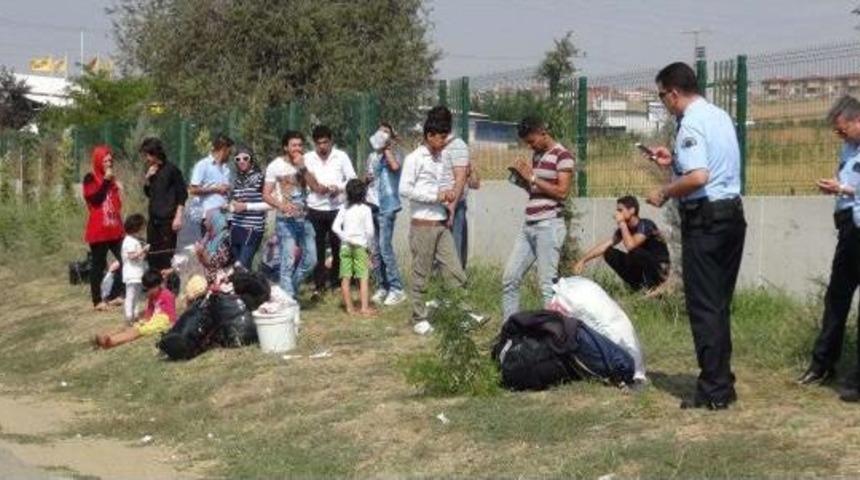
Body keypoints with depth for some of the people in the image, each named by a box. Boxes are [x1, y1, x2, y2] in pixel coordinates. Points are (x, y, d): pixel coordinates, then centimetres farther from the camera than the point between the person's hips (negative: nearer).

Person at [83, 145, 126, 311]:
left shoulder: (112, 179, 15)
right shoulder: (90, 178, -3)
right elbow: (94, 199, -19)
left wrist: (122, 226, 18)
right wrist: (105, 181, -16)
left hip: (114, 229, 6)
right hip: (98, 230, -6)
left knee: (125, 260, -1)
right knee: (99, 265, -1)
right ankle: (97, 301, 4)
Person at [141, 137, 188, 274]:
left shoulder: (171, 170, -7)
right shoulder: (151, 170, 13)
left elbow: (182, 194, -8)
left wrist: (178, 217, -15)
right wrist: (147, 178, 3)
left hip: (168, 219, -7)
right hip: (153, 219, 7)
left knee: (166, 257, -8)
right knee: (152, 256, 8)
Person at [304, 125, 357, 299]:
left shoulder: (341, 157, 1)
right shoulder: (308, 158, 2)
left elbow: (352, 180, 2)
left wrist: (339, 188, -16)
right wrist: (315, 187, -16)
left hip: (337, 209, 0)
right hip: (315, 209, 0)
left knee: (338, 247, 5)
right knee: (317, 248, 2)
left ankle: (336, 282, 18)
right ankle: (319, 285, 8)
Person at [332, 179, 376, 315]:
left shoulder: (344, 209, 5)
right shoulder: (365, 209, -6)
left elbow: (335, 227, -3)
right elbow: (370, 230, -11)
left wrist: (344, 237, 4)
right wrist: (369, 243, 4)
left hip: (345, 246, 4)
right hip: (360, 245, -4)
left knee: (346, 278, 6)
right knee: (364, 277, 0)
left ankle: (349, 307, 8)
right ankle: (365, 307, -4)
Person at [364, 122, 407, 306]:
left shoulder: (395, 153, -2)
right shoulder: (372, 156, 17)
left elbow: (395, 166, -25)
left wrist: (387, 148, -12)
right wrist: (366, 179, 6)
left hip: (386, 206, -7)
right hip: (371, 205, 7)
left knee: (384, 247, -13)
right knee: (374, 250, 6)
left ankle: (396, 289, -9)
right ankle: (381, 287, 14)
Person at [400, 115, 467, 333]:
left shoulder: (440, 159, 12)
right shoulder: (414, 159, -9)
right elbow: (404, 190, -17)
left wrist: (448, 194, 2)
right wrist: (436, 196, -18)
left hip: (442, 224, 6)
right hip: (423, 225, -6)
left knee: (455, 272, 3)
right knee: (421, 274, 3)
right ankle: (419, 318, 12)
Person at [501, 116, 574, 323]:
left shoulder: (562, 155, -7)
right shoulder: (537, 155, 17)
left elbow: (562, 192, -15)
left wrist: (532, 177, -13)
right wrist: (522, 177, 5)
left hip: (549, 226, -9)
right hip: (528, 226, 9)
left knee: (547, 284, -8)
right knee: (510, 279, 7)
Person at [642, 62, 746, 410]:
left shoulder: (691, 124, -16)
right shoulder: (721, 116, 14)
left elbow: (698, 177, -28)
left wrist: (664, 193, -13)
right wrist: (674, 161, 25)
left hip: (705, 219, -9)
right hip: (732, 214, 9)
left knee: (703, 306, -3)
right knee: (720, 304, 15)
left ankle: (713, 392, 0)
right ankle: (722, 383, 21)